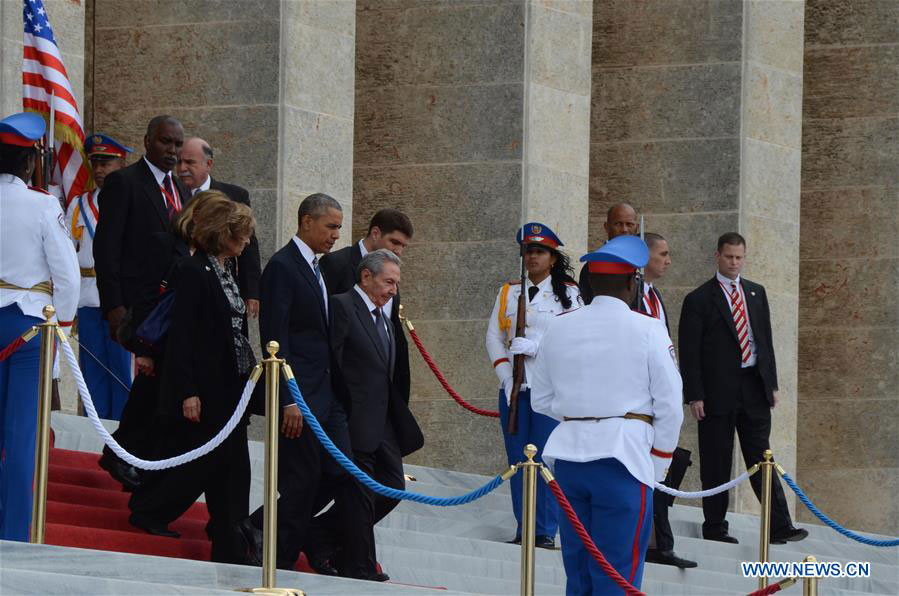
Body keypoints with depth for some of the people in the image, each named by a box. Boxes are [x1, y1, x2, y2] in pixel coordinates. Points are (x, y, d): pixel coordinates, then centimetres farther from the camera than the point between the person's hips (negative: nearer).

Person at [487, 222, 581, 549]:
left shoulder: (569, 294, 4)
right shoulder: (508, 293, 13)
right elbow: (493, 337, 9)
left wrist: (535, 346, -17)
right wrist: (506, 377, -4)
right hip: (514, 388, 3)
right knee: (518, 460, 3)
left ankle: (547, 532, -2)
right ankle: (524, 530, 8)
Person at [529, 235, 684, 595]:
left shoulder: (560, 327, 9)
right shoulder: (647, 331, -4)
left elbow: (541, 400, 15)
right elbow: (669, 407, -2)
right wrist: (658, 467, 8)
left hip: (569, 454, 5)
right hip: (623, 455, -5)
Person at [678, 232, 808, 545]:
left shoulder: (756, 293, 13)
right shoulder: (699, 300, -3)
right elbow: (689, 352, -6)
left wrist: (771, 383, 11)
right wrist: (695, 396, -12)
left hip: (754, 388, 4)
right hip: (718, 390, -4)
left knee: (761, 459, 3)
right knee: (716, 464, 2)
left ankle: (779, 527, -1)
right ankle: (714, 527, 10)